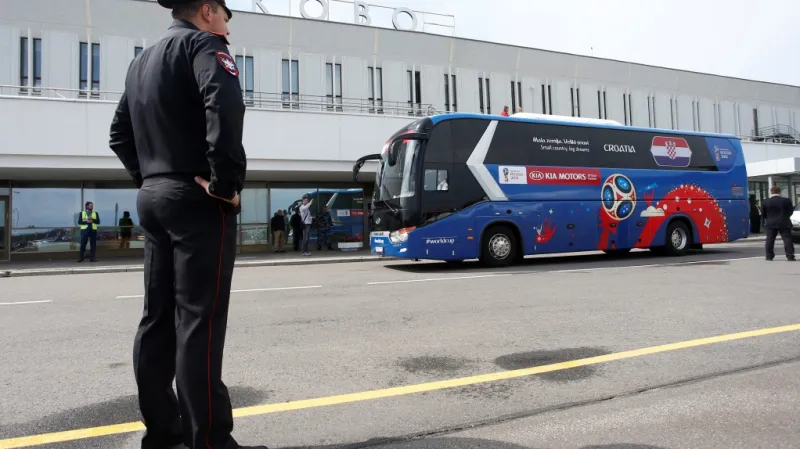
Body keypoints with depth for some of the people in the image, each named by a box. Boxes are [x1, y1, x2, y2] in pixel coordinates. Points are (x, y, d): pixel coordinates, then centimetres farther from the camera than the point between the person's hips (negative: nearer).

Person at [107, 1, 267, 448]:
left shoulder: (142, 61, 21)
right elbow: (224, 107, -25)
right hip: (198, 199, -8)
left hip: (153, 199, 9)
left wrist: (148, 178, 17)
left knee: (159, 316, 11)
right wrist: (227, 182, -21)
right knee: (199, 320, -8)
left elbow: (120, 133, 23)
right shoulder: (203, 43, -5)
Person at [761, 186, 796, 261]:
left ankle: (769, 256, 3)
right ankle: (790, 256, -4)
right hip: (784, 223, 0)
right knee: (787, 239, 1)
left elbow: (763, 214, 2)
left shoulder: (765, 202, -3)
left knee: (770, 240, 5)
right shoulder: (786, 200, -3)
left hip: (771, 224, 0)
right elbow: (791, 211, 5)